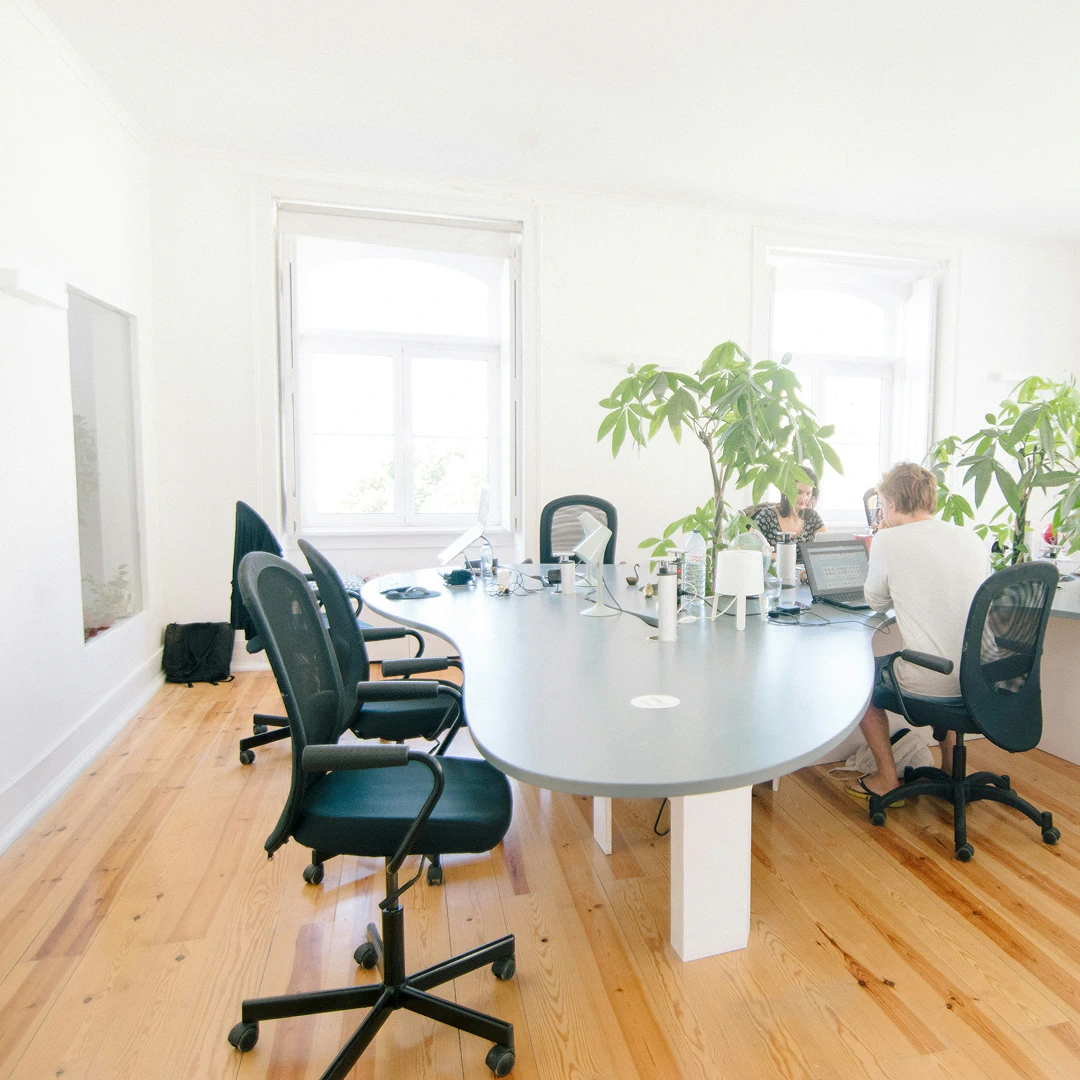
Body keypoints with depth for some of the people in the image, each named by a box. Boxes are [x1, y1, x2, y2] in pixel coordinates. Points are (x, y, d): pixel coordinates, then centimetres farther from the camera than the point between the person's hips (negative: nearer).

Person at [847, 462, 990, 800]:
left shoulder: (888, 540, -11)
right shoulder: (972, 538, 4)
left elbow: (877, 603, 4)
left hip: (930, 684, -6)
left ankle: (888, 779, 25)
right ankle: (951, 769, 41)